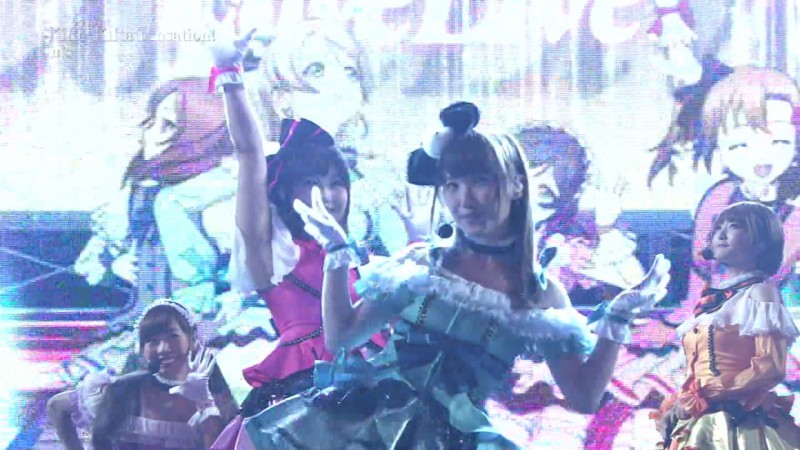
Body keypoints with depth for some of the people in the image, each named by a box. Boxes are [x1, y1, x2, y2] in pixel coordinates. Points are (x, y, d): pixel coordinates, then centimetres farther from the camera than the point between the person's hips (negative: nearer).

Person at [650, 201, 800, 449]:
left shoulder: (759, 292, -2)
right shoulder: (713, 299, 19)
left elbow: (771, 367, -14)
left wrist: (704, 393, -16)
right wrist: (678, 405, 1)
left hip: (739, 424, -7)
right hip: (697, 424, 7)